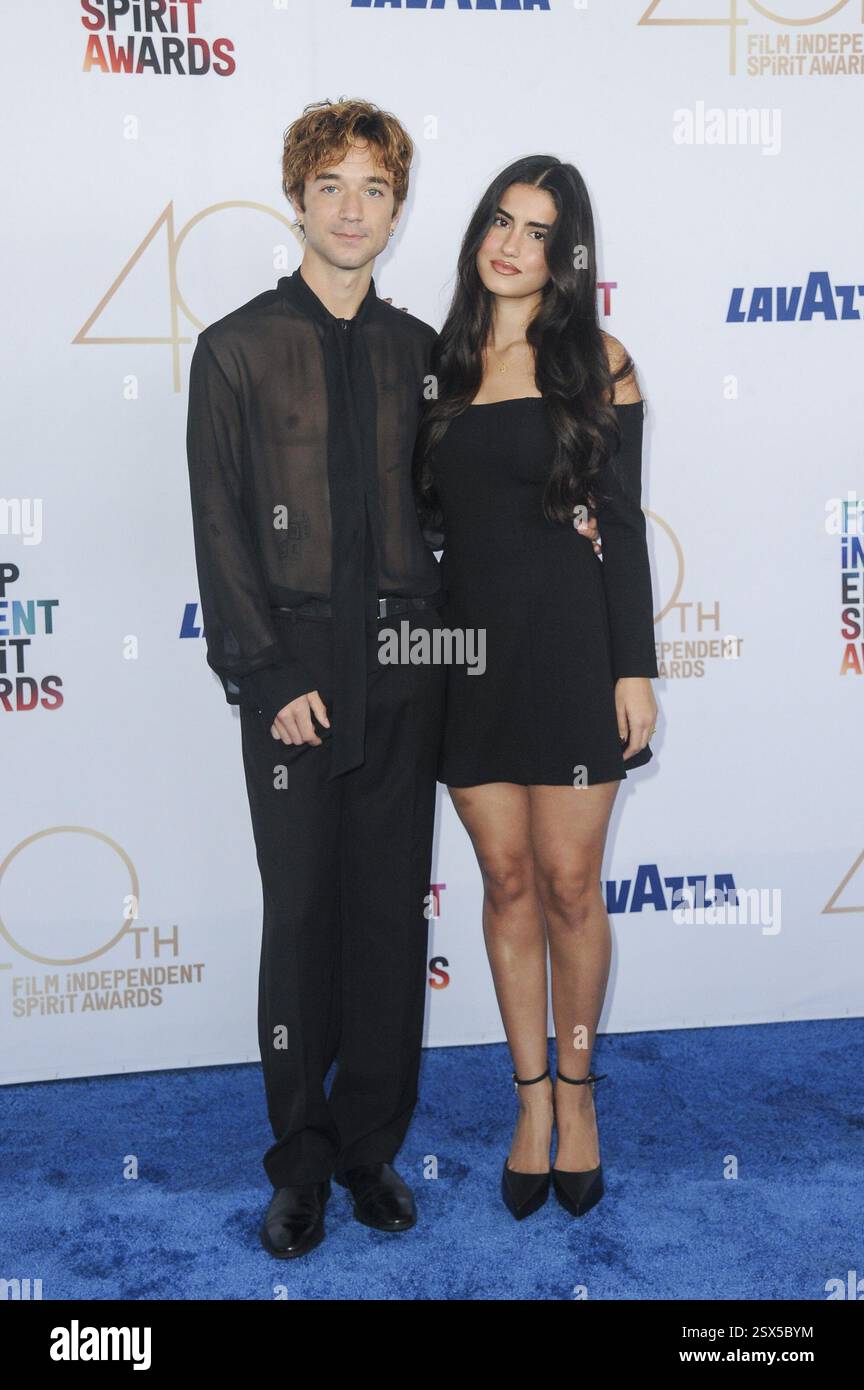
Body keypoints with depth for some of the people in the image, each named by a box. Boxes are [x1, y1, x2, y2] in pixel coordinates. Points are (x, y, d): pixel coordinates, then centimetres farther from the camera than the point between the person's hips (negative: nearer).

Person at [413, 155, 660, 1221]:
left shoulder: (597, 361, 0)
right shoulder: (442, 361, 9)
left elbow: (622, 523, -3)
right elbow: (426, 514, 11)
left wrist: (635, 668, -6)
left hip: (570, 646, -3)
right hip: (468, 647, 3)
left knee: (569, 883, 4)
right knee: (508, 880, 9)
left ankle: (575, 1091, 25)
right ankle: (531, 1101, 23)